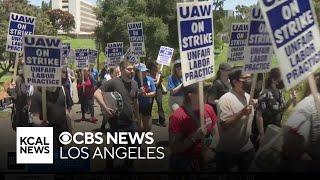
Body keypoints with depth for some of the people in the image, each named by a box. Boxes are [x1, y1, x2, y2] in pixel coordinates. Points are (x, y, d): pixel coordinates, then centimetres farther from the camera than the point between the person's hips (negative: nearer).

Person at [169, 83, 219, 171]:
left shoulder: (208, 109, -6)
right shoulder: (177, 117, -21)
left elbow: (216, 134, 5)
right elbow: (174, 148, -21)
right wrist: (195, 136, -31)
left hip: (205, 160, 5)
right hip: (184, 163, -5)